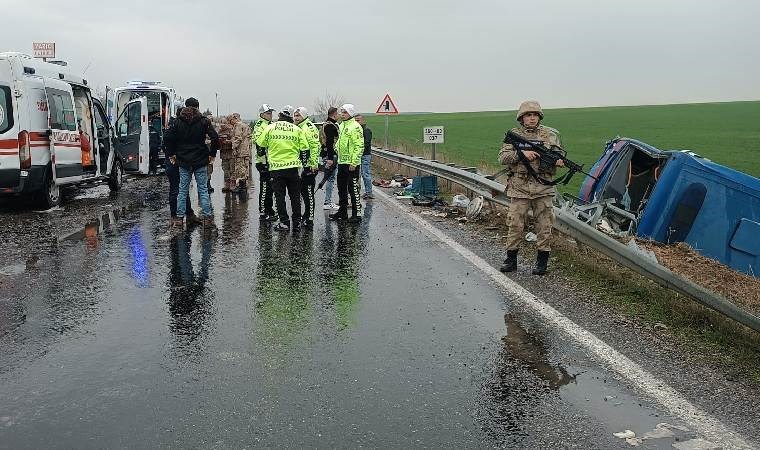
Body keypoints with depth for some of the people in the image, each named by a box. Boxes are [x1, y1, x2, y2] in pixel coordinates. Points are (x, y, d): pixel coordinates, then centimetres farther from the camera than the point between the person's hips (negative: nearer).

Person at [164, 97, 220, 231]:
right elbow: (215, 137, -12)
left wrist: (171, 154, 8)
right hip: (201, 161, -2)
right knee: (203, 189, 3)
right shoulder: (204, 121, -3)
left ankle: (179, 218, 10)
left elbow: (169, 138, -2)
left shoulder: (178, 122, 2)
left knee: (182, 190, 8)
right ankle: (207, 218, 3)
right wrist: (212, 154, -2)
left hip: (183, 161, 2)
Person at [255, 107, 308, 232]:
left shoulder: (270, 128, 1)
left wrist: (264, 155, 27)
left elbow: (260, 144, 8)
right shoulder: (297, 130, 3)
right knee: (295, 195, 10)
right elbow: (304, 149, 2)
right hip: (293, 166, 1)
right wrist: (302, 163, 15)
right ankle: (297, 222, 12)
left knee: (280, 196, 5)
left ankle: (284, 222, 4)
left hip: (276, 167, -1)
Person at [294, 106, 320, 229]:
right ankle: (307, 214, 30)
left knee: (308, 192, -7)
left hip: (310, 165, -10)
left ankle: (309, 219, -3)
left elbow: (315, 146, -20)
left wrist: (314, 164, -24)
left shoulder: (309, 127, -13)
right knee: (303, 190, 17)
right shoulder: (298, 128, 18)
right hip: (303, 165, 10)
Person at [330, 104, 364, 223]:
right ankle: (342, 211, 26)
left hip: (351, 164, -9)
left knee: (353, 189, -5)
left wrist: (354, 163, -21)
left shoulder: (355, 127, -13)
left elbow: (359, 146, -18)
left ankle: (356, 214, 2)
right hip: (341, 163, 9)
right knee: (341, 188, 16)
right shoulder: (341, 126, 15)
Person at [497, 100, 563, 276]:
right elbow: (502, 157, -3)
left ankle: (542, 261, 16)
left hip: (543, 188, 1)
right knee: (515, 225, 2)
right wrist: (521, 154, -18)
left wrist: (558, 160, -15)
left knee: (544, 226, 4)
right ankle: (511, 260, 14)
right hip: (519, 188, -1)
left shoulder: (550, 134, 8)